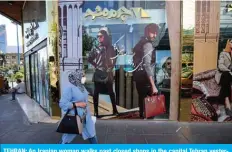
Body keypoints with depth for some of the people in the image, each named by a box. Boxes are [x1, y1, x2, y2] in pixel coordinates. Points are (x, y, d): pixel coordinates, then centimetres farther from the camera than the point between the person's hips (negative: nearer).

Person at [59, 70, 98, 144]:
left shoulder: (81, 86, 3)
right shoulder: (69, 88, -22)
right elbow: (63, 104, -26)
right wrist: (78, 104, -25)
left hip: (85, 116, 7)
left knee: (91, 133, 17)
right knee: (68, 137, 13)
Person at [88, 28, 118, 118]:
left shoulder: (110, 48, 5)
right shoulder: (96, 48, 4)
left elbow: (114, 60, 9)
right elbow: (89, 59, 7)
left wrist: (110, 68, -1)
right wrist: (95, 65, -3)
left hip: (108, 73, 0)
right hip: (98, 73, 0)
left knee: (111, 91, 6)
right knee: (96, 92, 1)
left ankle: (115, 110, 18)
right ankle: (96, 111, 11)